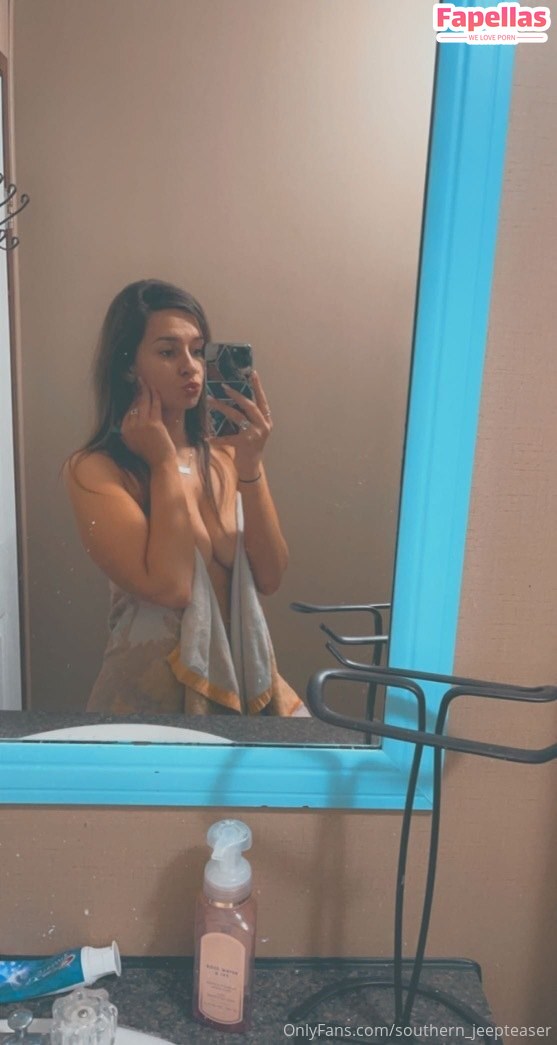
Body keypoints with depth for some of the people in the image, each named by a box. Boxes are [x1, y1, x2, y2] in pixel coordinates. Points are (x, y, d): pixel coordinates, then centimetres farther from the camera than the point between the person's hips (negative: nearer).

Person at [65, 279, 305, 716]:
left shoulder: (225, 453, 0)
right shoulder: (94, 471, -11)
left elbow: (270, 578, -4)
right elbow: (170, 586, -21)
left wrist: (250, 466, -14)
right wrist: (164, 462, -15)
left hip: (246, 676, 4)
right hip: (154, 690, -4)